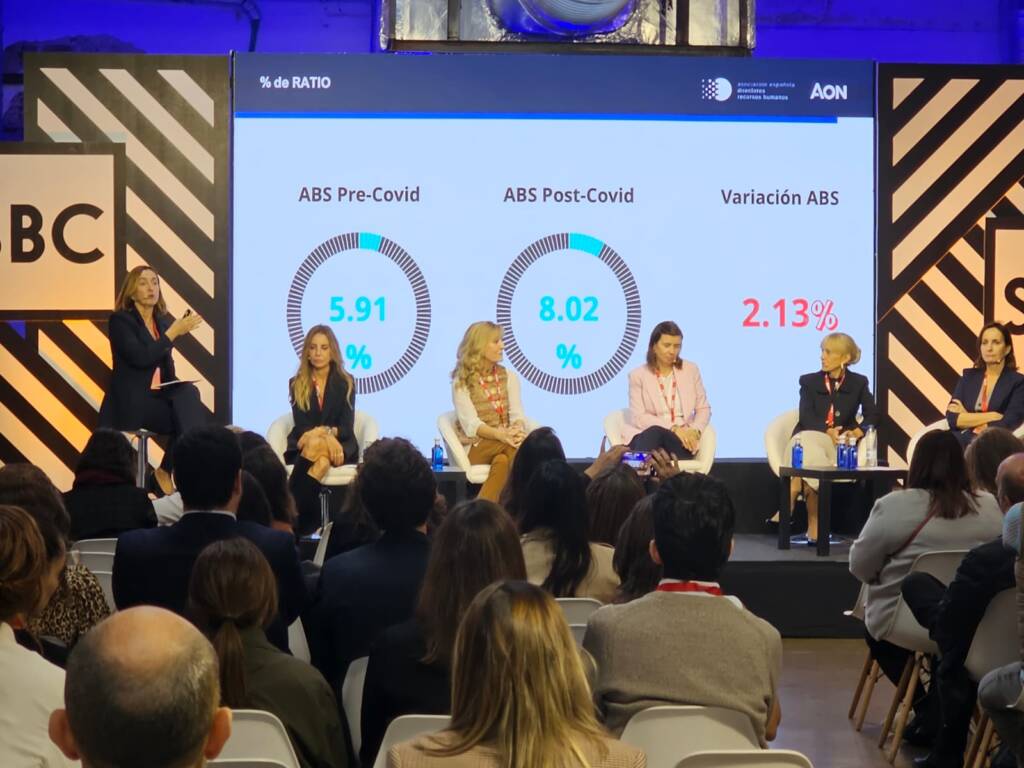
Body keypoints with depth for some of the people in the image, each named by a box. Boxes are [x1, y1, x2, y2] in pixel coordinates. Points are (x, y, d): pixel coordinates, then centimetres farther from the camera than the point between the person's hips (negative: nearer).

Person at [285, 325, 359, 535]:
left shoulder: (345, 382, 5)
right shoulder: (296, 384, 7)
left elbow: (347, 427, -3)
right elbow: (301, 426, -3)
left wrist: (326, 432, -26)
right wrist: (326, 436, -24)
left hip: (339, 445, 0)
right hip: (303, 447, 0)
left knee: (316, 445, -36)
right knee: (317, 446, -37)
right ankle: (308, 523, -47)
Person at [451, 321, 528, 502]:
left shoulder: (509, 377, 12)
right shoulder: (461, 383, -2)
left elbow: (517, 414, 1)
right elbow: (470, 424, -14)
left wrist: (517, 430, -25)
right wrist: (501, 435, -32)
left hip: (505, 441, 3)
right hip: (476, 447, -3)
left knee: (502, 461, -35)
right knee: (516, 448, -34)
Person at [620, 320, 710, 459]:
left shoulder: (691, 370, 15)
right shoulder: (638, 375, 6)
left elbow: (703, 409, 15)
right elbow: (638, 417, -4)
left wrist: (695, 431, -8)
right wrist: (673, 428, -17)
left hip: (681, 441, 1)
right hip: (647, 436, -1)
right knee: (655, 432, -41)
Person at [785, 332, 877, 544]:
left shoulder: (858, 383, 13)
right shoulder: (809, 381, 12)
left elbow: (872, 416, 3)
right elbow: (806, 417, -3)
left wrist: (856, 433, -17)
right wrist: (827, 432, -21)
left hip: (838, 444, -1)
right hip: (807, 438, 1)